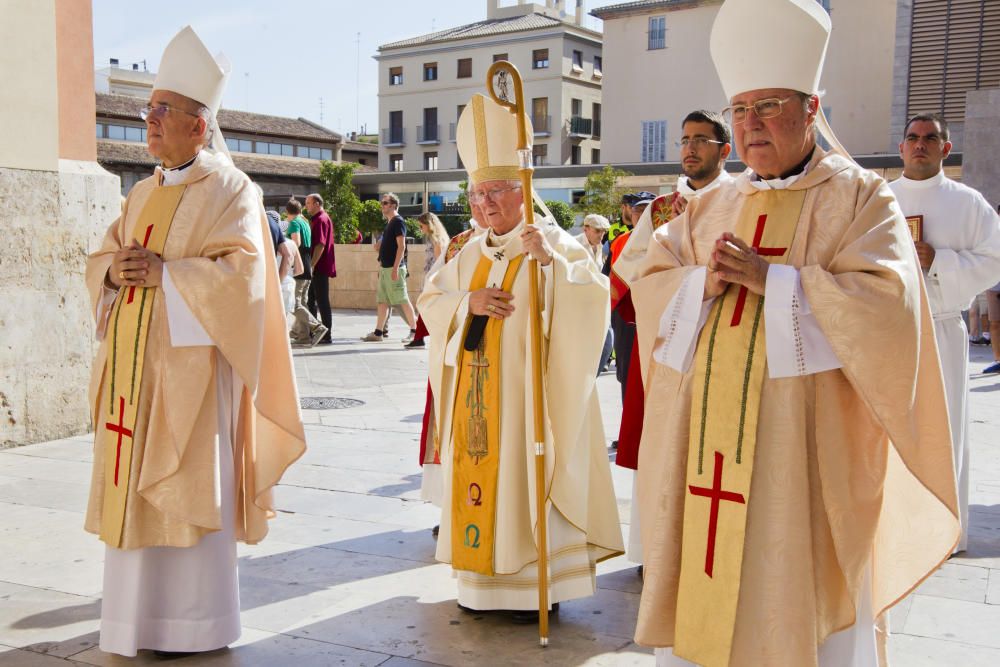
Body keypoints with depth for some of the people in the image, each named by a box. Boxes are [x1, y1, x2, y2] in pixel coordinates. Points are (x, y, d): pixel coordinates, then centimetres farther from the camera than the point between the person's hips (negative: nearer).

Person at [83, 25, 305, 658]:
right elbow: (103, 257, 17)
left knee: (189, 487, -3)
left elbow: (243, 272, -16)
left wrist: (164, 274, -19)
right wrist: (115, 271, -5)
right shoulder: (144, 193, 18)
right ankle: (137, 613, 21)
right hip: (136, 363, 7)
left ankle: (194, 622, 9)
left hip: (191, 361, -7)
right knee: (133, 487, 9)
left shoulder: (230, 190, -4)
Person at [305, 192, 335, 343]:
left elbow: (320, 245, -22)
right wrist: (311, 265, 20)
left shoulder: (321, 219, -14)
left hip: (320, 268, -10)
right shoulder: (317, 219, 19)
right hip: (318, 268, 10)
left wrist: (312, 265, -22)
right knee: (311, 299, 14)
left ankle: (327, 335, -3)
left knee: (322, 301, -6)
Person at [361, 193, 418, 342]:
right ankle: (378, 332, 12)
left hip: (394, 268, -9)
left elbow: (401, 246, -18)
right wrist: (381, 265, 19)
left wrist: (395, 268, -23)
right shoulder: (389, 222, 17)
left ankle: (414, 331, 2)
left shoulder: (398, 221, -11)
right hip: (385, 268, 9)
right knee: (382, 301, 9)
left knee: (402, 300, -5)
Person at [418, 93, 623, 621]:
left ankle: (538, 582, 6)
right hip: (475, 390, 6)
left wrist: (549, 261, -31)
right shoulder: (471, 253, 13)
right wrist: (468, 303, -9)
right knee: (480, 469, 7)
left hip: (525, 386, -5)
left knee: (526, 471, -4)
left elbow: (591, 297, -17)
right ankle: (484, 575, 19)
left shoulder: (553, 243, -4)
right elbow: (430, 300, 10)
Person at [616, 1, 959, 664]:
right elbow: (645, 276, 11)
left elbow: (886, 303, -12)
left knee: (798, 595, 1)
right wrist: (703, 281, -9)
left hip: (805, 440, -4)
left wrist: (772, 277, -16)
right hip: (708, 433, 5)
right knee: (702, 583, 8)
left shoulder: (860, 197, 0)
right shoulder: (712, 206, 14)